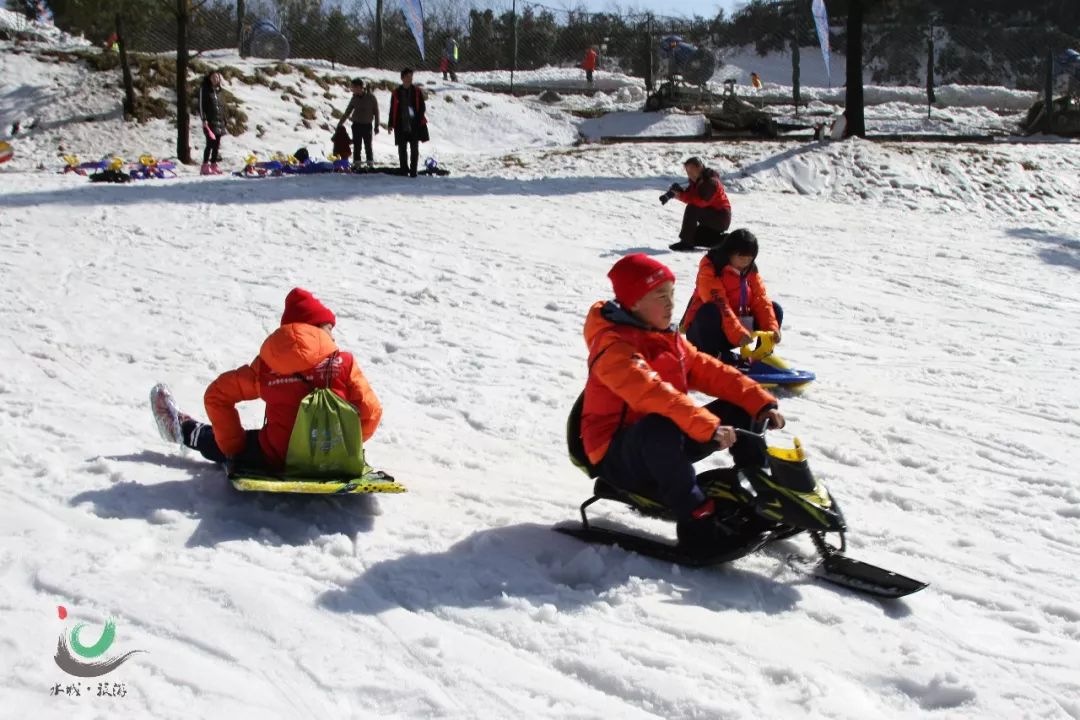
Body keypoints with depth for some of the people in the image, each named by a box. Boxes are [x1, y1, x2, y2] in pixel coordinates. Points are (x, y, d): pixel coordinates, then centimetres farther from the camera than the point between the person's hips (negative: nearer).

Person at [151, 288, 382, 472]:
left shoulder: (267, 365, 0)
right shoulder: (344, 363, -4)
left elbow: (217, 394, 4)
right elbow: (371, 412, -6)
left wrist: (233, 446, 9)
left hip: (277, 460, 0)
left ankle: (185, 430, 54)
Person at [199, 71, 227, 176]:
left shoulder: (217, 90, 19)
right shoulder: (204, 89, -1)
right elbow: (201, 104, -7)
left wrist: (223, 120, 17)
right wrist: (204, 119, -15)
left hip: (219, 121, 7)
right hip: (209, 121, -7)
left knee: (217, 144, 6)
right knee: (210, 143, -12)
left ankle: (214, 165, 12)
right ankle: (205, 166, -11)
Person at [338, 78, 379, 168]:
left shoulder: (371, 97, -5)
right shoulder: (354, 98, 5)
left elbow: (376, 112, 0)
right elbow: (347, 112, 13)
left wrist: (376, 126, -2)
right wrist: (340, 124, 11)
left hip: (367, 125, -3)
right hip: (356, 125, 3)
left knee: (368, 146, 0)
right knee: (357, 146, 2)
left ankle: (370, 164, 8)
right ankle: (356, 164, 6)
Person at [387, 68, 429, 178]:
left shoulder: (417, 92, 4)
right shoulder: (396, 93, 4)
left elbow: (422, 108, 5)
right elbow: (392, 110, 7)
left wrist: (420, 121, -8)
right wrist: (391, 124, 3)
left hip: (415, 126, 0)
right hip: (401, 126, 0)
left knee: (414, 149, 1)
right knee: (402, 149, 4)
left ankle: (413, 171, 6)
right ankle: (403, 170, 15)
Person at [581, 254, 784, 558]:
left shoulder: (669, 338, 10)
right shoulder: (614, 346, -20)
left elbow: (710, 371, 6)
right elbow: (651, 393, -35)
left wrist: (760, 402, -7)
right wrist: (707, 427, -45)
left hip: (667, 444, 9)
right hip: (618, 454, -9)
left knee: (738, 411, 3)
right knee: (661, 428, -41)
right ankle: (695, 520, -35)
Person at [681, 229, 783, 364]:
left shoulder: (751, 270, 3)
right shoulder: (710, 267, -18)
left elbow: (761, 300, -5)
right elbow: (718, 304, -29)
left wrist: (771, 328, -22)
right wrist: (738, 333, -37)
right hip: (706, 332, -6)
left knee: (775, 309, -5)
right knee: (710, 311, -39)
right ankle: (712, 356, -25)